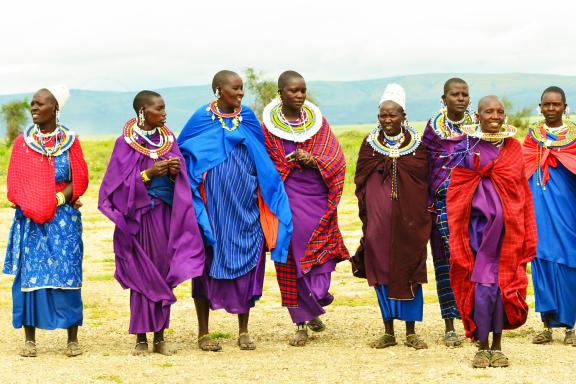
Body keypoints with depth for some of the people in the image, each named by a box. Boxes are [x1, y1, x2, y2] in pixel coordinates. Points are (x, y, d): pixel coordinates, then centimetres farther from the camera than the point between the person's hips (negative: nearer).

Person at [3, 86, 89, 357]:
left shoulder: (70, 141, 5)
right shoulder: (22, 143, 8)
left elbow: (80, 179, 0)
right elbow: (14, 182, 4)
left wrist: (57, 200, -14)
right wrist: (33, 206, -11)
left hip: (64, 220, -1)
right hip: (29, 220, 1)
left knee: (67, 275, -3)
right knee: (29, 274, -2)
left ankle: (72, 339, 1)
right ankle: (30, 339, 3)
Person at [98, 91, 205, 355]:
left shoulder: (168, 139, 10)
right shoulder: (126, 143, -4)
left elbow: (181, 182, 12)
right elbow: (119, 182, -8)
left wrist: (175, 172, -9)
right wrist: (148, 173, -18)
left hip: (168, 213, 4)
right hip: (141, 214, -4)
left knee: (164, 274, 6)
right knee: (143, 274, -2)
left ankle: (160, 337, 13)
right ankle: (141, 338, 6)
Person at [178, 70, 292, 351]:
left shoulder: (248, 118, 8)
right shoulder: (202, 119, -2)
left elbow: (262, 160, 15)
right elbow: (184, 155, 3)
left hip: (245, 209, 3)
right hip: (212, 207, -3)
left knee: (247, 265, 2)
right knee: (208, 265, 2)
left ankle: (243, 331, 13)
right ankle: (203, 333, 12)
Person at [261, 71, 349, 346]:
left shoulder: (318, 122, 8)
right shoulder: (268, 127, 1)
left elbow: (337, 160, 2)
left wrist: (312, 160, -16)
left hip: (317, 195, 2)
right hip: (287, 197, -2)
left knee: (320, 252, -4)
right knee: (293, 258, -4)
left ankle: (311, 307, 16)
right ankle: (301, 323, 3)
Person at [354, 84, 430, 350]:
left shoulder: (417, 144, 4)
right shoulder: (370, 143, 6)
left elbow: (426, 179, 7)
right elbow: (360, 180, 8)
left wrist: (425, 212, -1)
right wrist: (366, 214, -1)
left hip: (409, 216, -1)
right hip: (378, 215, 1)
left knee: (409, 270, 2)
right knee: (381, 269, 2)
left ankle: (411, 332, 10)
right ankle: (388, 331, 11)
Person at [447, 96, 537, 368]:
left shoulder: (514, 148, 9)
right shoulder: (467, 148, 0)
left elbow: (523, 192, 10)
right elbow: (456, 193, 0)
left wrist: (526, 234, 5)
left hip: (509, 229, 3)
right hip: (480, 226, -3)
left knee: (504, 285, 4)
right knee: (482, 287, -6)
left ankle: (497, 347, 16)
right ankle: (482, 348, 7)